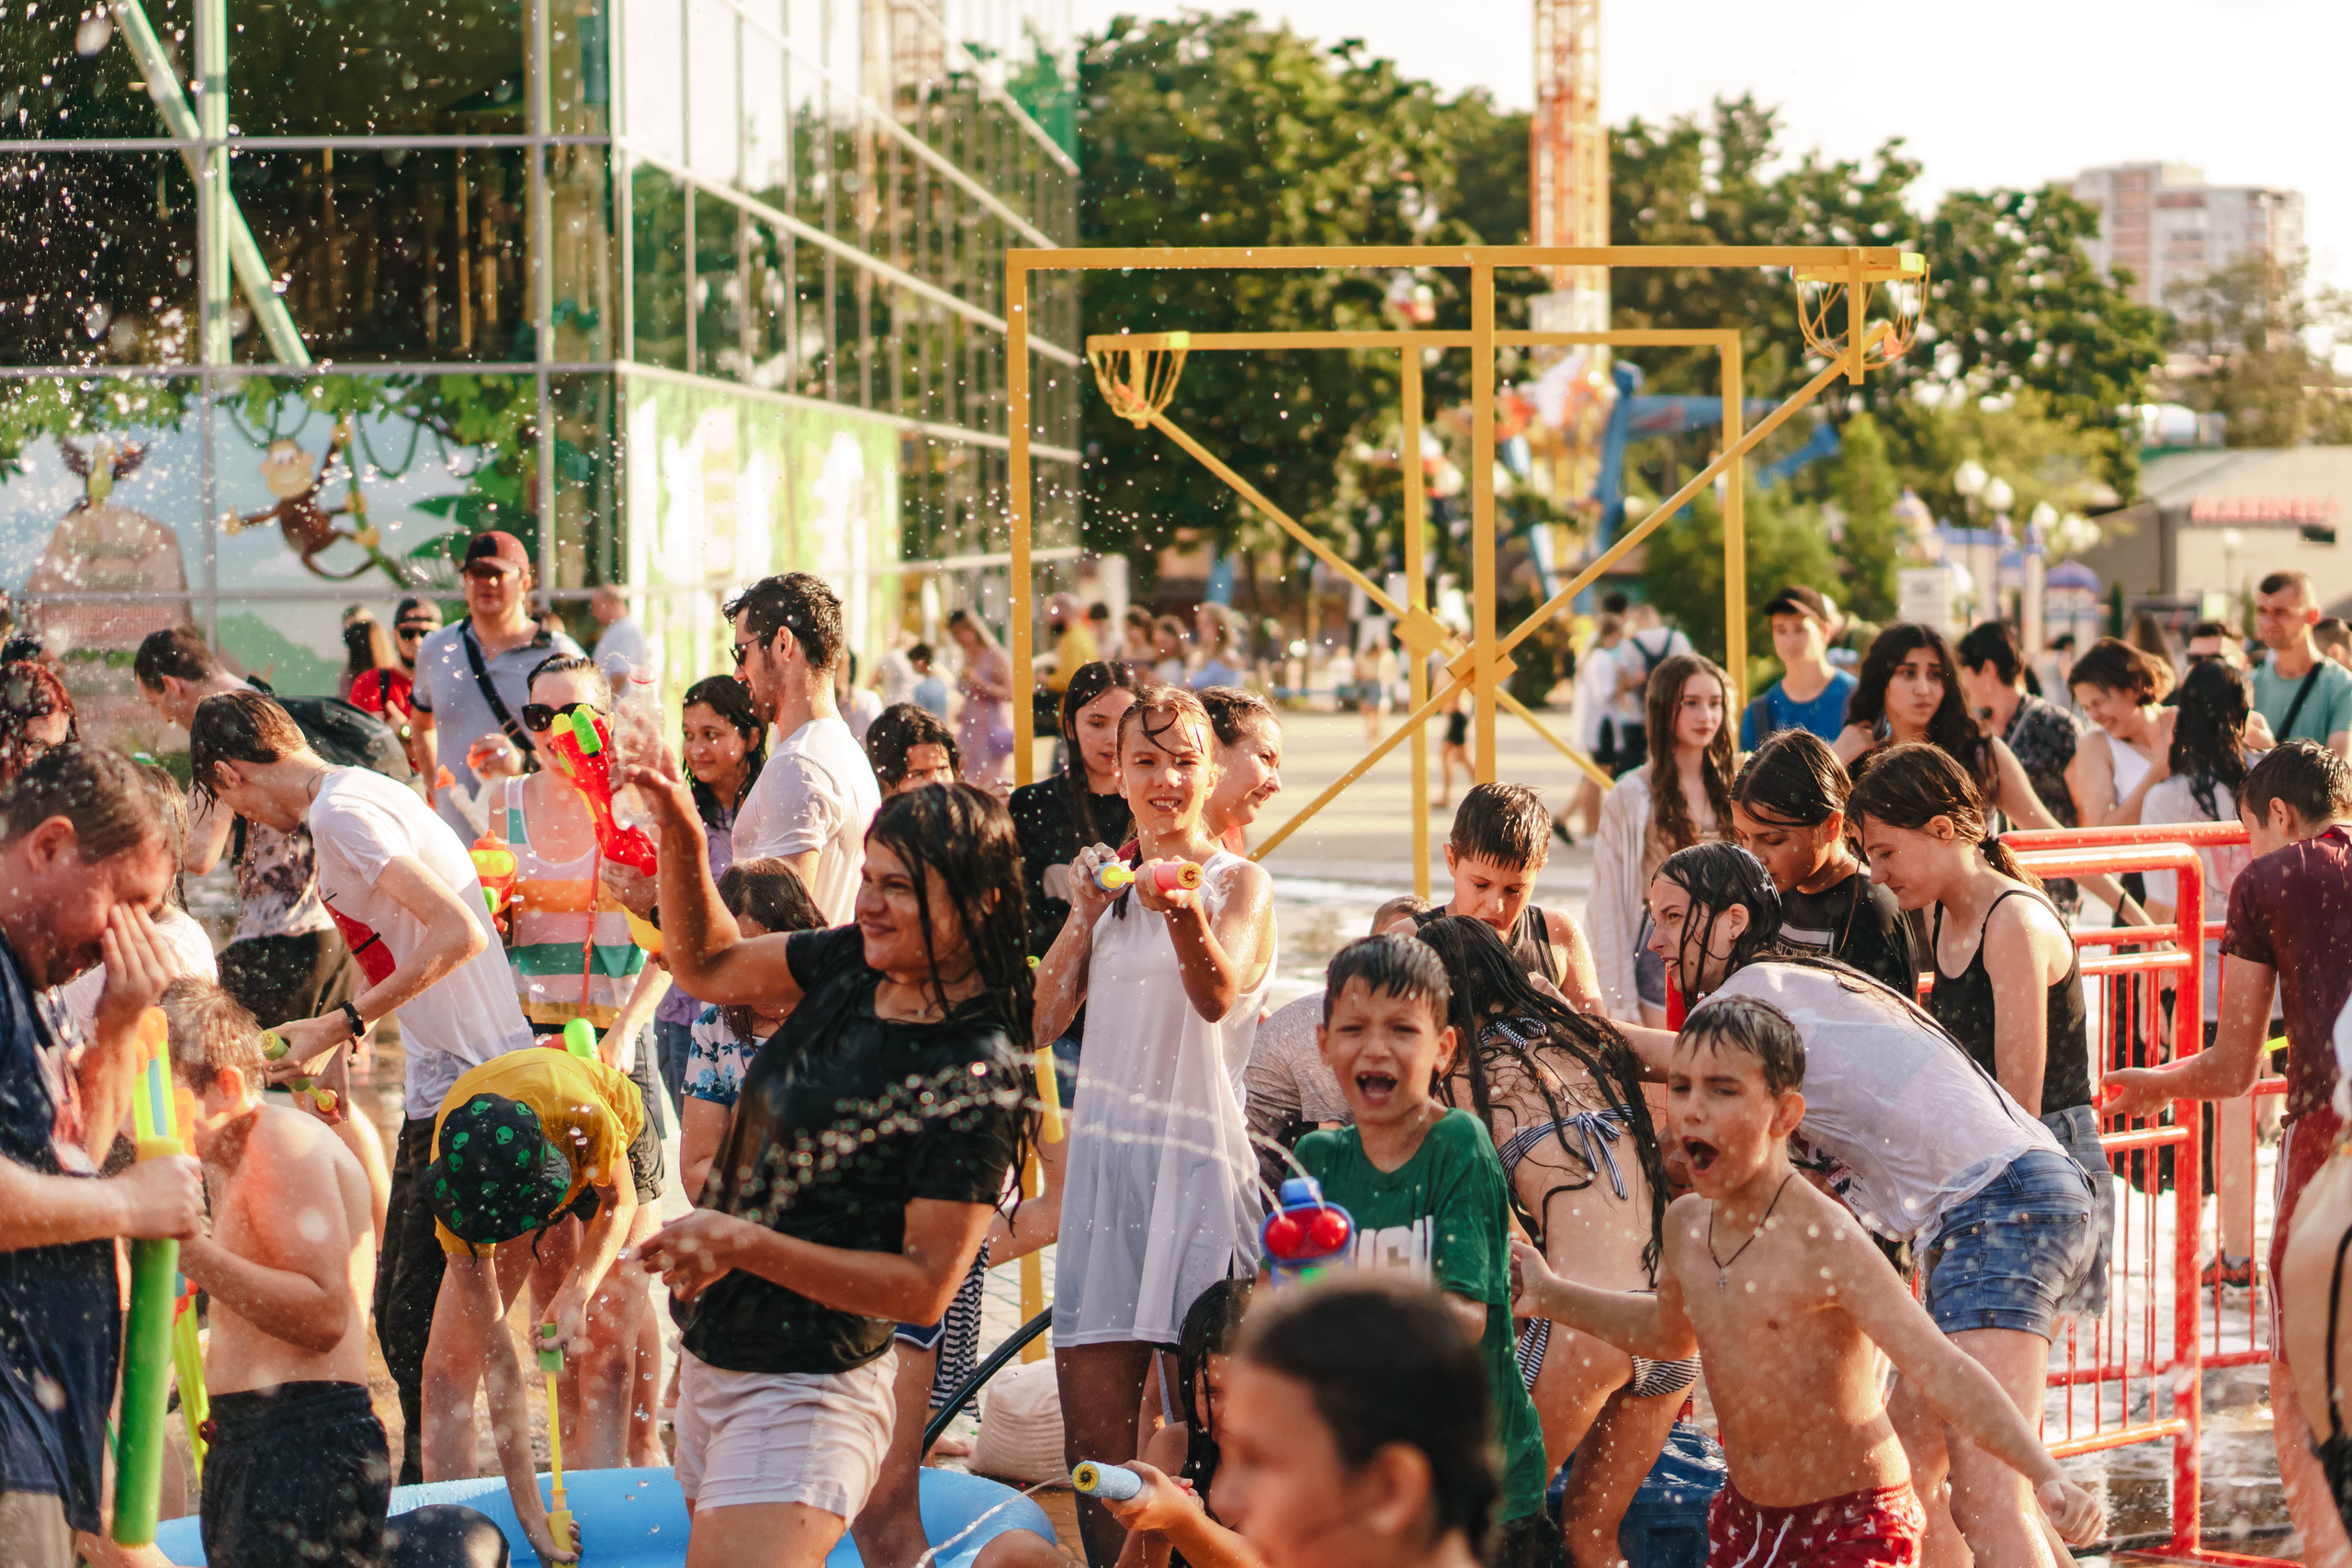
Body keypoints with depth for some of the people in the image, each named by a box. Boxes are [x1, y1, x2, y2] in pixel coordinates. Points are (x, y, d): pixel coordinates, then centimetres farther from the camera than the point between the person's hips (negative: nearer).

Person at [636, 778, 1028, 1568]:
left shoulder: (976, 1079, -19)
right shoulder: (854, 964, 1)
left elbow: (926, 1286, -19)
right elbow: (708, 964, 17)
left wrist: (745, 1244, -24)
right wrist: (681, 834, 1)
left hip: (801, 1399, -8)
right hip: (711, 1361, 8)